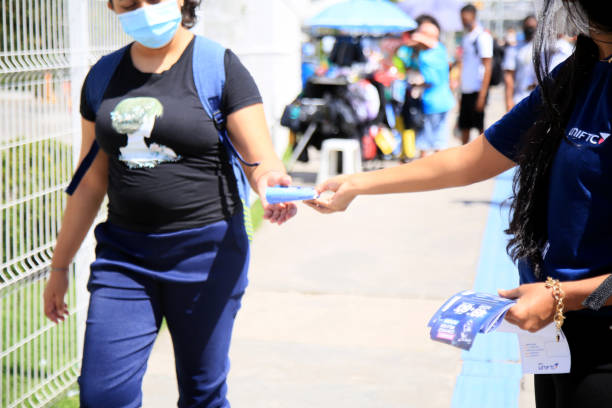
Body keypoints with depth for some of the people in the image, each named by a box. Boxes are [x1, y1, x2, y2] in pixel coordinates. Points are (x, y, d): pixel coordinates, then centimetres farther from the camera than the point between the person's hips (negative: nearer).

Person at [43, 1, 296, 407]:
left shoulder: (219, 66, -3)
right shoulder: (104, 76, 9)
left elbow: (261, 161, -8)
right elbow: (91, 183, 15)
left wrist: (270, 180, -33)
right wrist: (60, 266, 16)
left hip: (206, 251, -3)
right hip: (124, 254, 3)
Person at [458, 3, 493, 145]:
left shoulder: (483, 36, -10)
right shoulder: (466, 37, 14)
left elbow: (488, 67, -13)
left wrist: (482, 95, -17)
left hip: (477, 90, -7)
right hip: (465, 90, 7)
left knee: (481, 127, -2)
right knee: (464, 128, 10)